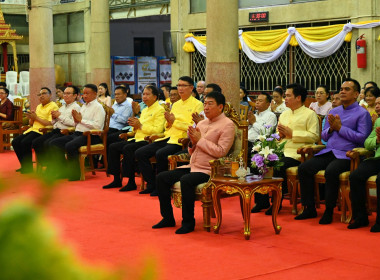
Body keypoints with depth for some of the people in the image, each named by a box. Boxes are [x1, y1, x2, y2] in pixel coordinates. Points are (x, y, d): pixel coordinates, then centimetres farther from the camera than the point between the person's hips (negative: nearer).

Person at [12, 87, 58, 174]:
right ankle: (24, 166, 0)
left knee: (25, 142, -27)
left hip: (42, 131, -9)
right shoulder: (38, 106, 22)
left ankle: (28, 168, -14)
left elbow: (50, 124, -17)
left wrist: (36, 118, -11)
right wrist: (31, 118, 2)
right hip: (33, 129, 9)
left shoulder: (53, 106, -5)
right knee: (15, 142, -8)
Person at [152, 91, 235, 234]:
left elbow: (221, 152, -18)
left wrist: (200, 139, -13)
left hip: (209, 170, -8)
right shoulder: (201, 123, 18)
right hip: (192, 167, 8)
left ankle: (188, 222, -19)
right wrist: (192, 142, -2)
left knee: (186, 180, -33)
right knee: (162, 178, -3)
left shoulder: (227, 125, -6)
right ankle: (168, 218, 5)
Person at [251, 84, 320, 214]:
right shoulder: (284, 114, 26)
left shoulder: (309, 114, 3)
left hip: (296, 154, -7)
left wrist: (292, 133, -12)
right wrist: (280, 134, 6)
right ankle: (261, 201, -7)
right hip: (279, 151, 7)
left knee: (279, 167, -32)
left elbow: (314, 136, -10)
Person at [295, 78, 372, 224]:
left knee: (331, 171, -35)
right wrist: (331, 128, 0)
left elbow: (362, 137, -12)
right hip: (328, 151, 7)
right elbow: (324, 136, 23)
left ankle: (329, 211, -19)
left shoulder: (362, 113, 1)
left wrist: (340, 128, -10)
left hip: (347, 155, -7)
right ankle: (309, 208, -6)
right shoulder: (333, 112, 22)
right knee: (303, 168, -14)